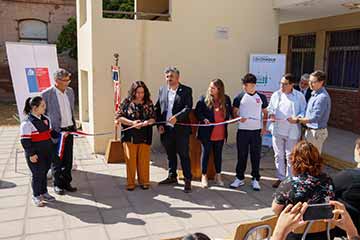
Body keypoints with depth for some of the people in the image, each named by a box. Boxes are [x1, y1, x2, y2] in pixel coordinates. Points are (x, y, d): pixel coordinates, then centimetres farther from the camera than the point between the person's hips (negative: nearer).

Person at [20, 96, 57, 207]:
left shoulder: (46, 119, 8)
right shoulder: (27, 123, -16)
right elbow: (25, 141, -16)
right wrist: (31, 154, -18)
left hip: (47, 152, 7)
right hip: (36, 154, -7)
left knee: (44, 172, 17)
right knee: (37, 174, 3)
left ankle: (44, 192, 32)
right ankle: (36, 196, 19)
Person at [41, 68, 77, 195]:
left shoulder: (70, 91, 5)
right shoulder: (46, 94, -13)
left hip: (69, 129, 5)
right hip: (56, 131, -5)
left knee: (68, 159, 14)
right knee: (57, 160, 8)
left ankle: (67, 182, 28)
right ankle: (57, 184, 23)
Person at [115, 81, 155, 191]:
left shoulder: (148, 103, 7)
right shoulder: (127, 102, 1)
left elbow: (153, 118, 6)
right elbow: (119, 117, -2)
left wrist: (148, 122, -17)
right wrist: (132, 123, -15)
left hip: (145, 137, 2)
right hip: (130, 136, -1)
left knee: (144, 160, 6)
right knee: (130, 160, 3)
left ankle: (144, 181, 21)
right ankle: (130, 183, 16)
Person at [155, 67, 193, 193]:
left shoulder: (186, 90, -2)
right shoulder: (162, 90, 11)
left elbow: (188, 107, -13)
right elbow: (157, 108, 10)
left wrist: (176, 117, -26)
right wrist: (159, 124, 0)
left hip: (181, 129, -4)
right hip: (166, 129, 5)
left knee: (184, 155, 1)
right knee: (170, 154, 16)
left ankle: (188, 180, 10)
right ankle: (172, 176, 31)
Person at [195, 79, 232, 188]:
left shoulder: (226, 99, 2)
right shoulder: (204, 99, -6)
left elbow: (229, 113, 12)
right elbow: (197, 111, -4)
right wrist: (204, 119, -21)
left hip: (220, 133, 3)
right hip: (207, 133, -3)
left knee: (218, 154, 15)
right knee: (205, 153, 6)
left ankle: (218, 176, 29)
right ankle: (204, 176, 19)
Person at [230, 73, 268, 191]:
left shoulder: (261, 97, 5)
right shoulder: (239, 97, 1)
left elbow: (265, 113, 12)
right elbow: (234, 112, 6)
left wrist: (264, 127, 1)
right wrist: (239, 118, -15)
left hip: (256, 130, 1)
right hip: (242, 130, 0)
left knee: (256, 155, 5)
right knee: (241, 155, 5)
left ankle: (255, 179, 15)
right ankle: (240, 178, 17)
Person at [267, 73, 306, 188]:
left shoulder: (299, 96, -1)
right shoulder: (276, 94, 8)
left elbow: (303, 111, 1)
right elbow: (270, 108, 15)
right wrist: (271, 115, -6)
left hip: (292, 131, -3)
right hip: (277, 130, 3)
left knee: (290, 156, 4)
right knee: (279, 155, 11)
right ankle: (280, 178, 24)